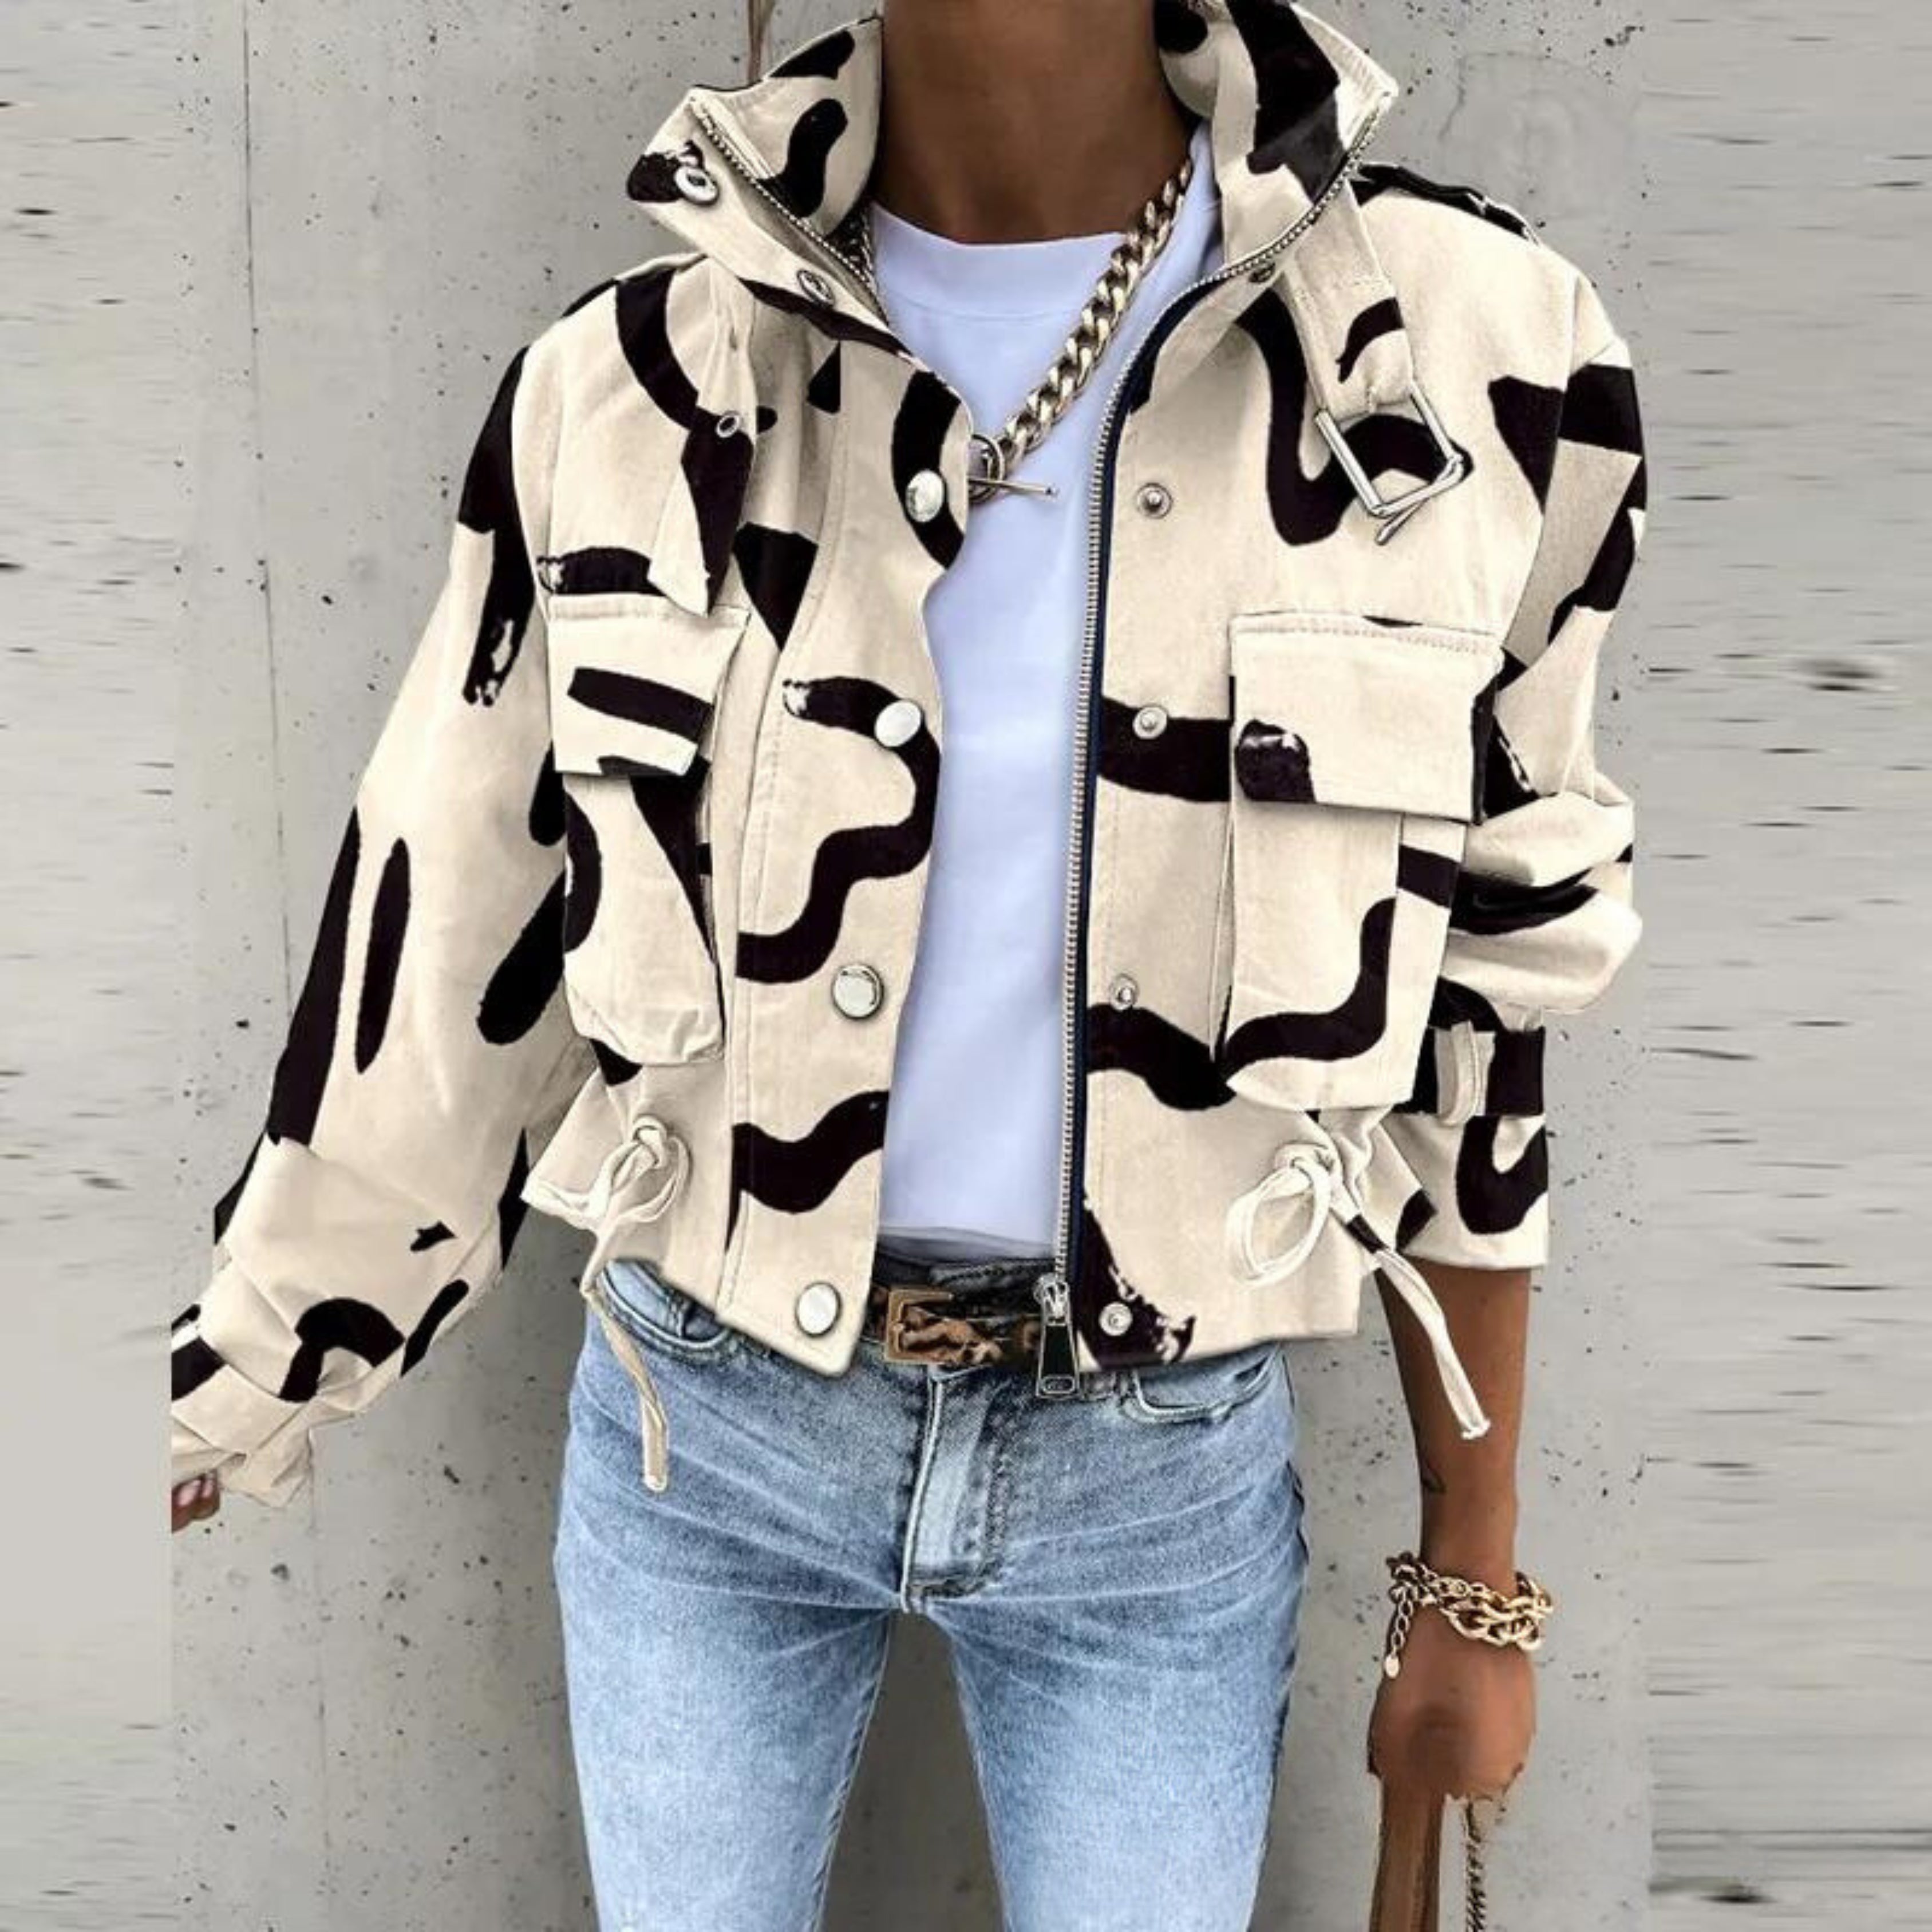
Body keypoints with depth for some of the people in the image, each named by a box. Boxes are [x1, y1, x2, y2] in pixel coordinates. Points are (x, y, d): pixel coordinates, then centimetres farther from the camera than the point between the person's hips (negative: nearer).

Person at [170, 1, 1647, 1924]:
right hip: (700, 1422, 1)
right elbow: (445, 956, 1)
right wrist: (227, 1409, 8)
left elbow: (1479, 1009, -2)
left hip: (1166, 1467, 0)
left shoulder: (1477, 347, -10)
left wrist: (1477, 1578, 3)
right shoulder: (628, 385, -8)